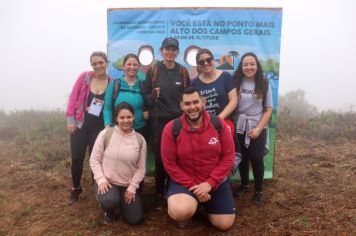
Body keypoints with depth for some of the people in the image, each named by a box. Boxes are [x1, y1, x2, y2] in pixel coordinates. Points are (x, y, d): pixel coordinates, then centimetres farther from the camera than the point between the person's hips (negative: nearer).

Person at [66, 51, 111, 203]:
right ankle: (76, 188, 28)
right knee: (77, 158, 5)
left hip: (99, 127, 0)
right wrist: (70, 119, -6)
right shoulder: (84, 77, -5)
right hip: (80, 124, 1)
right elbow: (73, 97, -2)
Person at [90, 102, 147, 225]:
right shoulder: (105, 134, -11)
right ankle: (109, 210, 7)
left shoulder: (140, 140, -5)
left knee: (135, 220, -1)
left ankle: (122, 202, 33)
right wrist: (101, 180, -17)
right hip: (107, 182, -2)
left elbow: (141, 168, -1)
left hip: (129, 185, 3)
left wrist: (132, 187, -8)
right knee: (109, 201, -34)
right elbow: (94, 159, -6)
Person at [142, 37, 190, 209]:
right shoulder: (153, 71, 2)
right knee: (159, 158, 4)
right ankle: (159, 194, 20)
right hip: (159, 121, -1)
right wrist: (152, 96, -18)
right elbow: (145, 95, 3)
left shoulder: (183, 71, 7)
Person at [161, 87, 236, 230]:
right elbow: (170, 164, -11)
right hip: (184, 181, -2)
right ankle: (187, 203, 8)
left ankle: (206, 206, 36)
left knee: (225, 224, 5)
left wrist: (209, 183, -16)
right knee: (180, 212, -31)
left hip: (216, 182, 3)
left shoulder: (219, 124, -10)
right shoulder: (171, 129, -15)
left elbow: (228, 156, -7)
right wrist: (193, 186, -17)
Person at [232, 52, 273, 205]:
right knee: (242, 158, 13)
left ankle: (258, 191, 22)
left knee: (256, 159, 3)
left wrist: (258, 128, -12)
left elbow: (268, 110, -3)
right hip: (239, 127, 1)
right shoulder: (236, 83, -3)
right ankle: (244, 185, 33)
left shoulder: (264, 85, -3)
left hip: (258, 128, -1)